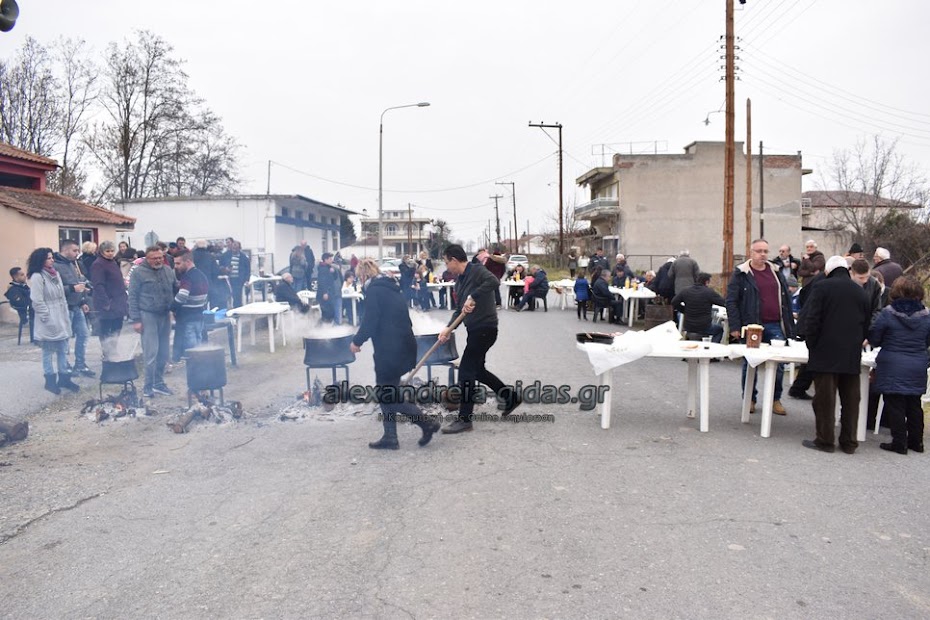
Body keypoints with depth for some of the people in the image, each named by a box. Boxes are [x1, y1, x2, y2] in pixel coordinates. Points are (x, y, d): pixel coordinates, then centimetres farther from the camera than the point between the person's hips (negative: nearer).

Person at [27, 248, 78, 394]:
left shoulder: (56, 273, 12)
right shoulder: (37, 276, -12)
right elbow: (37, 301, -16)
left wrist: (66, 315, 13)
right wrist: (47, 318, -15)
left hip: (61, 319, 7)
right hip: (48, 321, -7)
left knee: (63, 350, 11)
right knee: (48, 351, 3)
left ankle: (64, 377, 19)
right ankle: (50, 380, 12)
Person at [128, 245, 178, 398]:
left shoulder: (168, 270, 8)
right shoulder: (138, 272, -6)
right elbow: (133, 297, -6)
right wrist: (135, 320, -9)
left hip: (165, 315, 5)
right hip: (147, 316, -5)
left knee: (164, 352, 10)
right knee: (151, 352, -8)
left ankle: (158, 383, 23)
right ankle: (148, 386, 2)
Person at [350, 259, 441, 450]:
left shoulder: (374, 289, -10)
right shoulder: (390, 287, 19)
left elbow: (370, 320, -17)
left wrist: (357, 341, -4)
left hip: (391, 348, -10)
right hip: (402, 345, 10)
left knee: (386, 394, -2)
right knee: (387, 392, 14)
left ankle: (427, 423, -1)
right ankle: (390, 437, 16)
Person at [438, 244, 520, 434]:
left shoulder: (476, 271, -14)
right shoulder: (460, 281, 13)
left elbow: (493, 281, -34)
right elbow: (459, 309, 15)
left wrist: (473, 297, -36)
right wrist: (449, 327, 2)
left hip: (485, 328, -10)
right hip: (475, 329, 10)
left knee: (466, 372, -8)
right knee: (477, 370, 18)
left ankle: (464, 419, 0)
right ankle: (511, 396, 32)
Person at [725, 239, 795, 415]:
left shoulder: (776, 272, 12)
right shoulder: (741, 274, -2)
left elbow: (786, 299, 16)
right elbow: (731, 301, -5)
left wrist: (790, 325, 10)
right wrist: (735, 327, -12)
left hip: (776, 326, 4)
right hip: (751, 326, -3)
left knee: (778, 364, 2)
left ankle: (775, 399, 15)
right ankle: (750, 399, 19)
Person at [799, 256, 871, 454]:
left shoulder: (822, 288, -6)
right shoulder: (860, 292, 10)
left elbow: (811, 320, -10)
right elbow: (866, 324, 14)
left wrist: (812, 346, -1)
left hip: (826, 353, -5)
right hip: (852, 356, 5)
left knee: (825, 398, 1)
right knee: (850, 399, 10)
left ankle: (825, 440, 5)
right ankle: (849, 442, 16)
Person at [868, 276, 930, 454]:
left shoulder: (887, 314, -13)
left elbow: (873, 339, -7)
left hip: (893, 369, -4)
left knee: (895, 405, 2)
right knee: (914, 405, 15)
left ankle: (899, 443, 5)